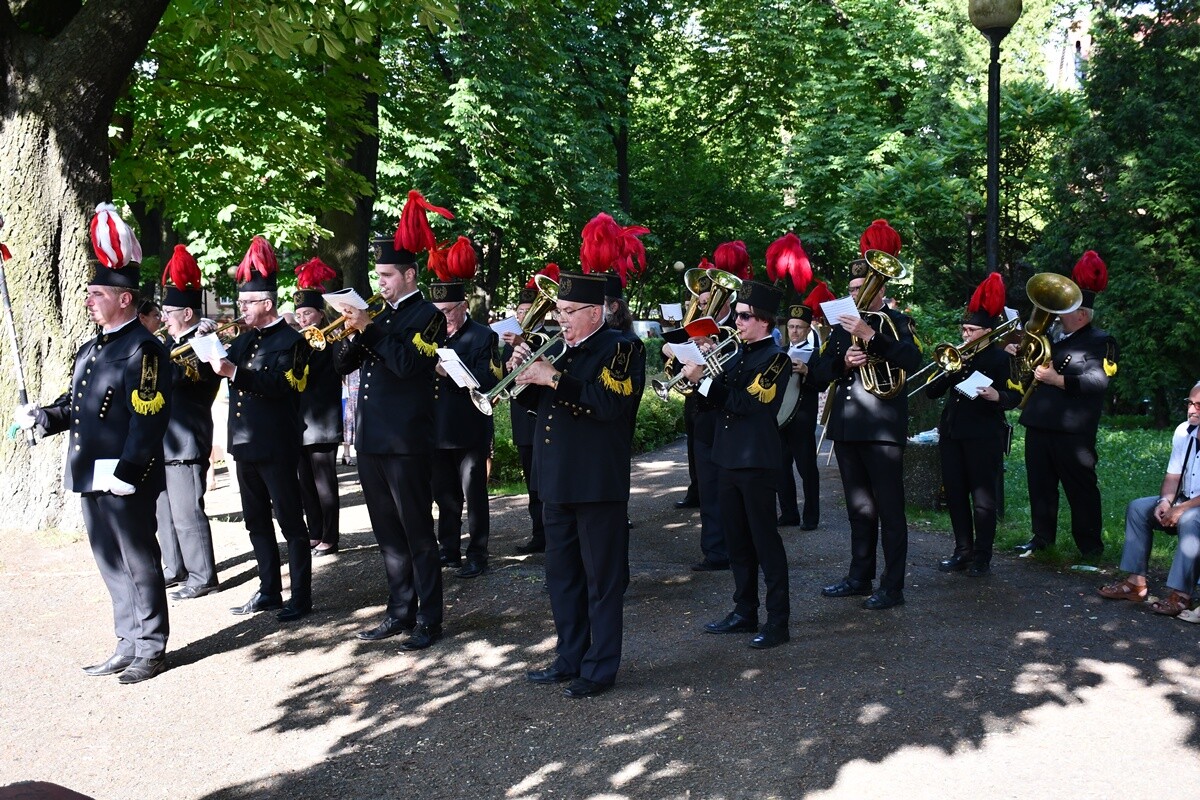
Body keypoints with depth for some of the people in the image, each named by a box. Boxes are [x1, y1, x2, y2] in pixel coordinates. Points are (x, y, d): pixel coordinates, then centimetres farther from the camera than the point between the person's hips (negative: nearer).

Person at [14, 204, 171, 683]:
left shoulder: (143, 349, -13)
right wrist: (40, 418, 2)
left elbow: (149, 418, -20)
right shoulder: (91, 350, 16)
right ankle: (127, 645, 28)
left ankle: (150, 650, 15)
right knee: (111, 563, 16)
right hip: (92, 478, 9)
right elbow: (76, 406, 20)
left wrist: (126, 473, -23)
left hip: (126, 481, -9)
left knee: (138, 562, 2)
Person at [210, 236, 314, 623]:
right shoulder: (243, 341, 15)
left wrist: (235, 372, -30)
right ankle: (268, 592, 25)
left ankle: (300, 598, 5)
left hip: (276, 446, -8)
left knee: (290, 522, -1)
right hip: (245, 445, 8)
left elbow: (281, 383, -22)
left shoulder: (292, 340, -8)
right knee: (257, 522, 14)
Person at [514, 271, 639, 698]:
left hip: (597, 484, -8)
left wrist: (554, 378, -22)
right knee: (561, 576, 15)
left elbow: (609, 404, -23)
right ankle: (570, 658, 28)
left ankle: (600, 668, 11)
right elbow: (536, 401, 17)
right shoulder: (558, 348, 14)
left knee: (602, 580, 2)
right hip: (556, 482, 8)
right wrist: (522, 372, -2)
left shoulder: (617, 348, -8)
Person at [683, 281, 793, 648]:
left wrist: (702, 380, -20)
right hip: (728, 459, 8)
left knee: (765, 541, -3)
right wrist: (699, 372, -6)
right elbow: (721, 395, 10)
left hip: (757, 462, -8)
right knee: (737, 541, 14)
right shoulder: (739, 355, 14)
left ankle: (778, 621, 4)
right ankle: (745, 612, 25)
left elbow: (746, 402, -21)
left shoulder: (776, 358, -10)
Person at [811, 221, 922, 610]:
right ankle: (859, 577, 24)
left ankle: (893, 587, 3)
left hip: (883, 429, -6)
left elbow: (912, 358, -21)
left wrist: (871, 336, -29)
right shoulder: (841, 327, 15)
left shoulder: (896, 322, -2)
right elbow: (820, 372, 11)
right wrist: (843, 362, -9)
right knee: (859, 509, 14)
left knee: (890, 510, -2)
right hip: (846, 428, 6)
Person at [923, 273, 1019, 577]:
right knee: (955, 494, 9)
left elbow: (1014, 397, -4)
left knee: (983, 498, -1)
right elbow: (931, 392, 7)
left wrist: (997, 396, -25)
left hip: (984, 436, -6)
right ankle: (963, 552, 19)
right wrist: (949, 370, -8)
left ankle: (982, 557, 7)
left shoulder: (999, 357, -2)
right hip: (952, 433, 6)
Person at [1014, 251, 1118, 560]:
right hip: (1039, 424, 7)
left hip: (1072, 429, -7)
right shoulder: (1052, 336, 16)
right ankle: (1042, 536, 24)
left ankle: (1090, 544, 13)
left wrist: (1057, 379, -22)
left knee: (1081, 487, 3)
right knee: (1040, 484, 12)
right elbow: (1033, 367, 22)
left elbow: (1097, 382, -19)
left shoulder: (1099, 342, -6)